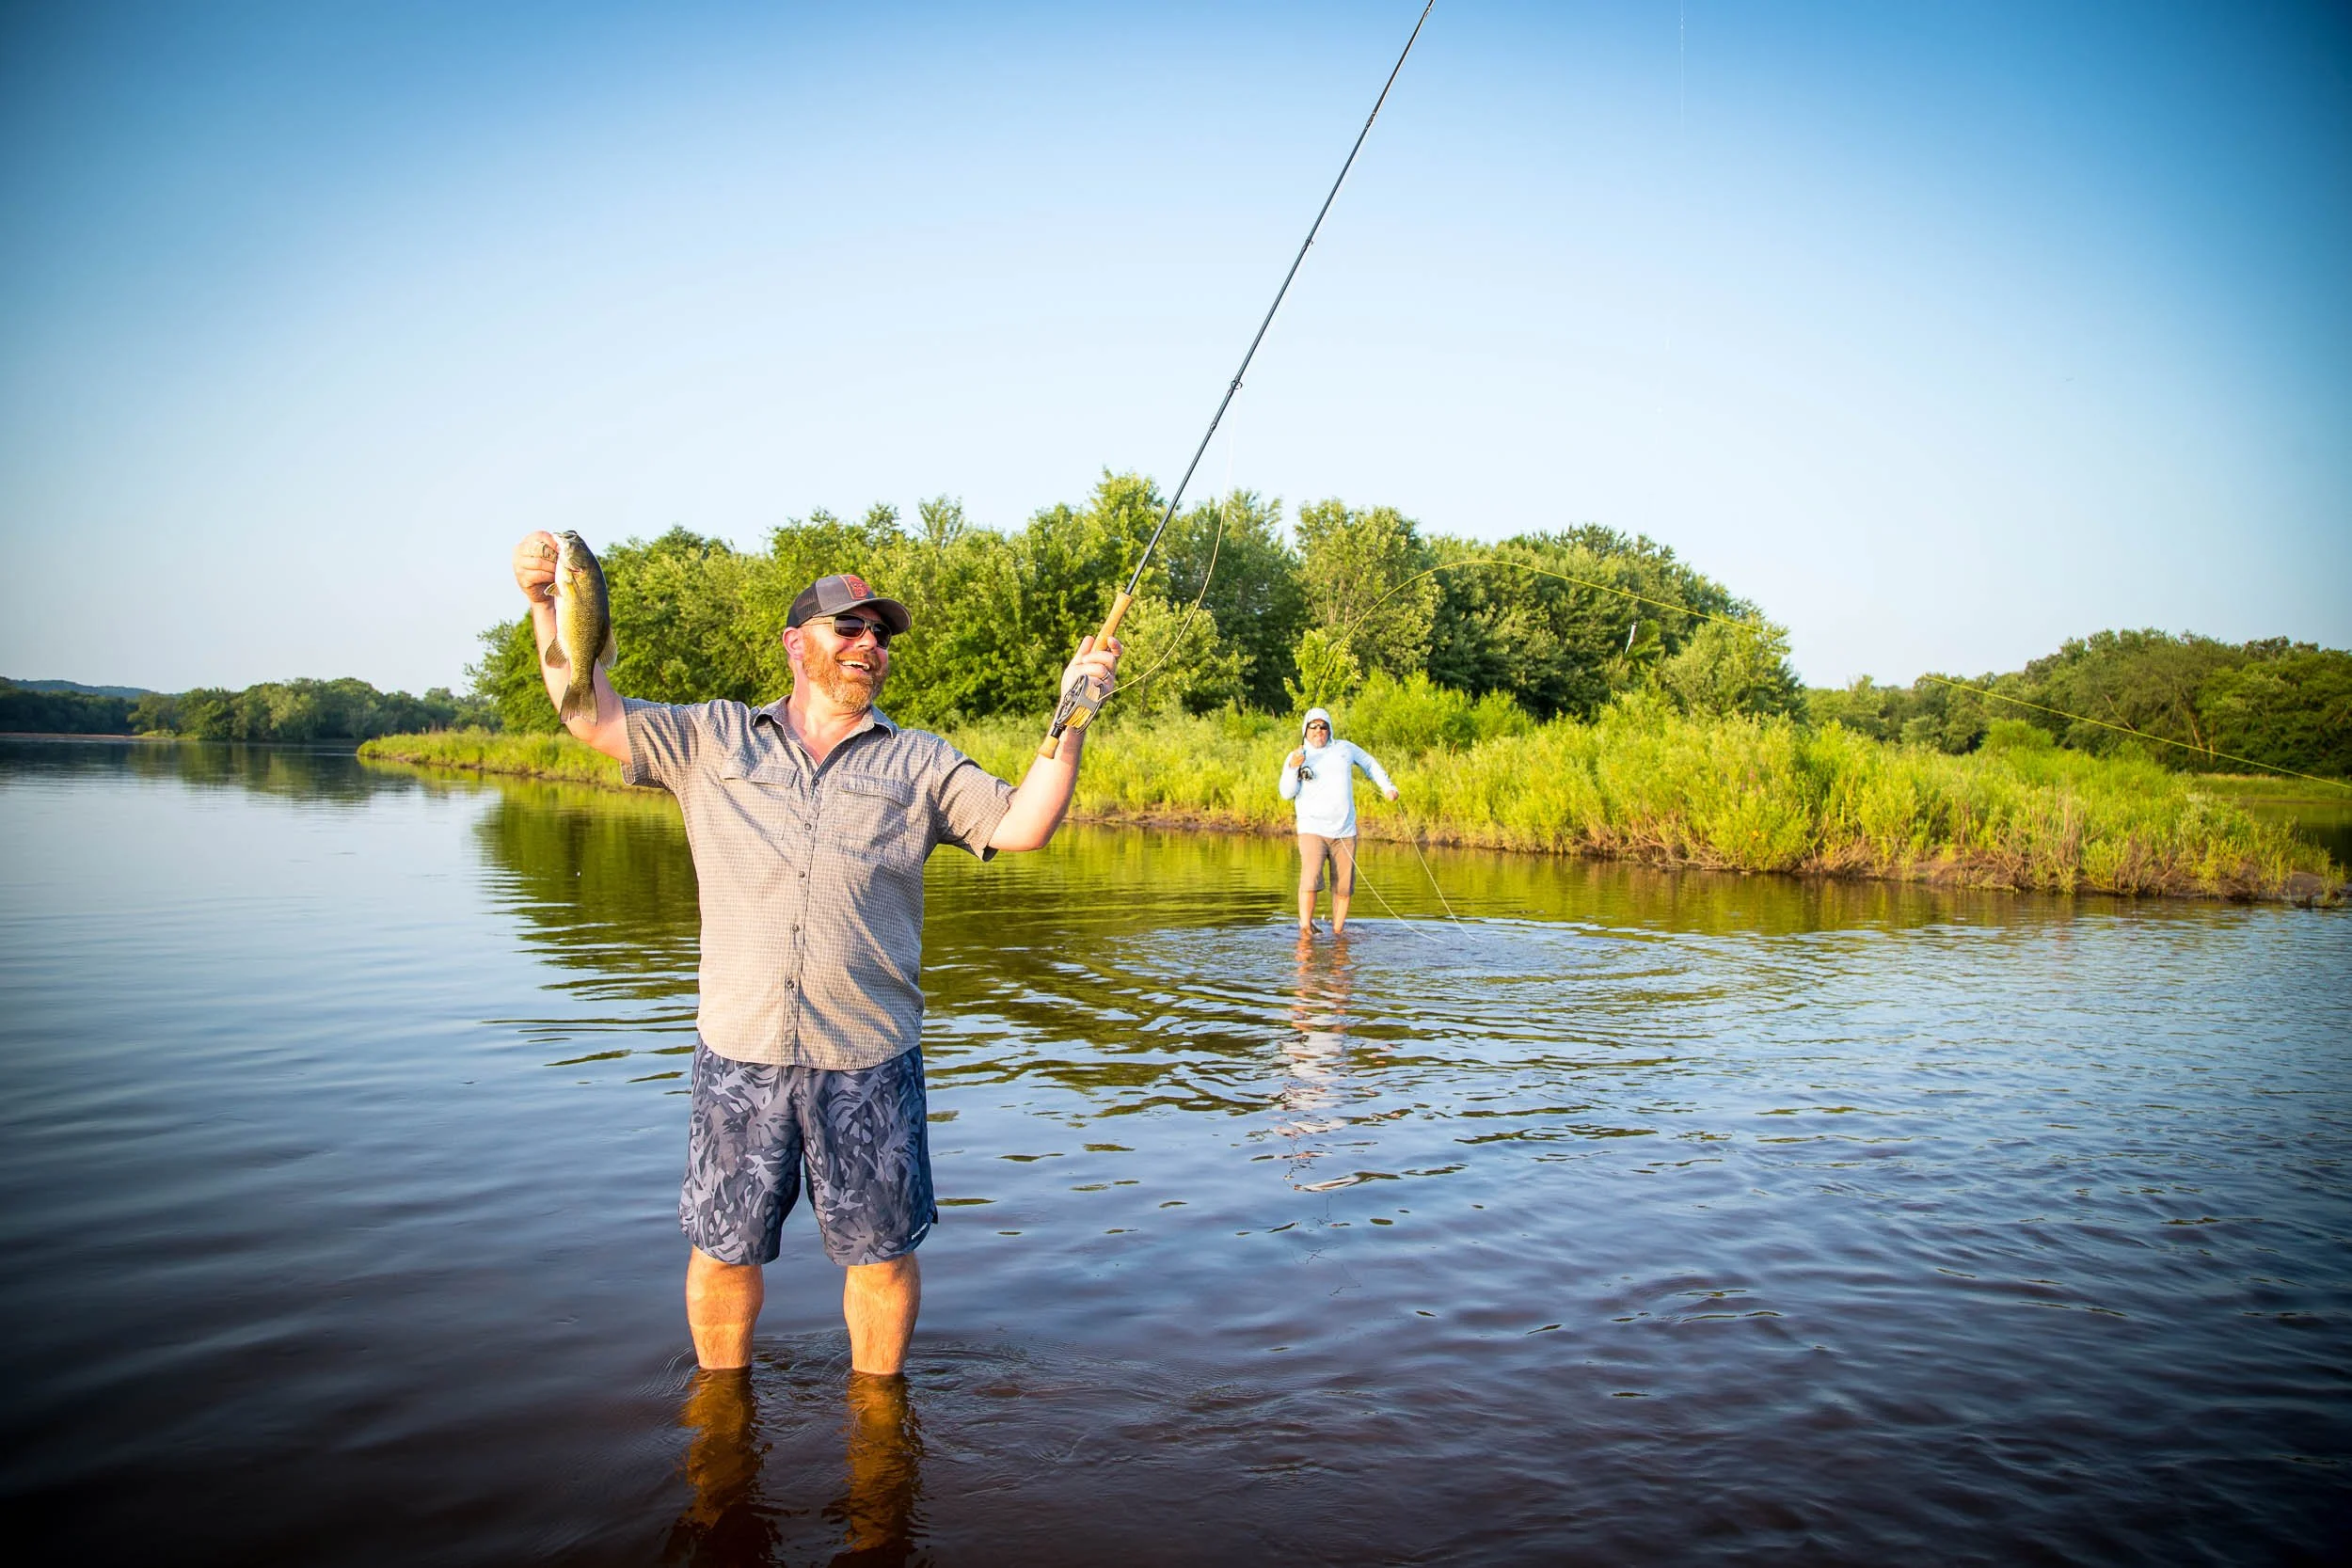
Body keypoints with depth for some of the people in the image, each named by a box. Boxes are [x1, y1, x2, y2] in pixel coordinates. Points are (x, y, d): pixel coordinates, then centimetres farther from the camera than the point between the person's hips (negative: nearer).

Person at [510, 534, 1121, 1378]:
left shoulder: (920, 762, 8)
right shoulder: (713, 738, 10)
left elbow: (1023, 824, -2)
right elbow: (594, 716, 7)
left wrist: (1071, 716, -11)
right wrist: (544, 604, -5)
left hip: (870, 1061, 0)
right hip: (738, 1053, 1)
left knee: (882, 1251, 10)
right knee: (722, 1249, 13)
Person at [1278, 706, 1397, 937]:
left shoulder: (1344, 748, 8)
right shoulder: (1296, 757, 0)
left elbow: (1369, 763, 25)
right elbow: (1287, 793, -9)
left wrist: (1387, 786, 15)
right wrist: (1293, 768, -25)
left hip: (1345, 831, 4)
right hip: (1312, 829, -3)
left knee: (1343, 887, 6)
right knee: (1310, 878, -22)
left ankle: (1338, 930, 18)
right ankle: (1305, 928, -11)